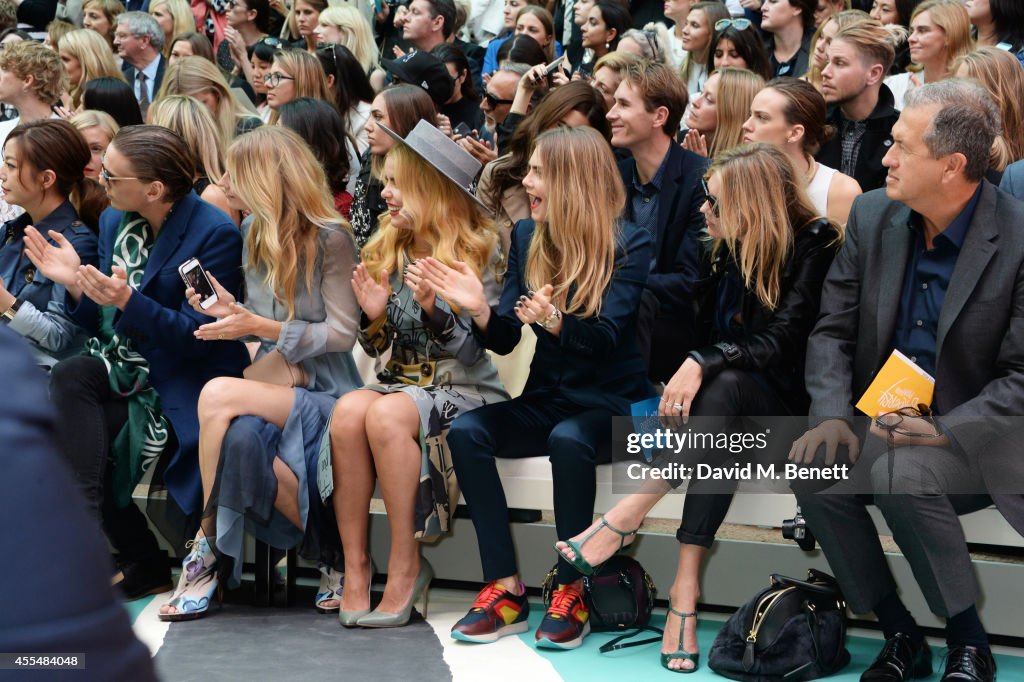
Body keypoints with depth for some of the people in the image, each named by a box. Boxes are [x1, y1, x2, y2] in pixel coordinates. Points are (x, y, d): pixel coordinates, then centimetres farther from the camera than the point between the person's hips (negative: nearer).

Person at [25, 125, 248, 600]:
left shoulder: (215, 234, -12)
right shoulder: (115, 222, 9)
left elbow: (198, 338, -17)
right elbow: (103, 325, 13)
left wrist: (127, 301, -28)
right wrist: (77, 285, -7)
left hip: (180, 387, -7)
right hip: (127, 372, 7)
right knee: (69, 377, -23)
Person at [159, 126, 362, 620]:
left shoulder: (330, 239, -9)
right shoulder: (256, 235, 13)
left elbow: (342, 334, -12)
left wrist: (260, 326, -17)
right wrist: (230, 312, 1)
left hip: (324, 397, -6)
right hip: (274, 388, 6)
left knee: (218, 395, -31)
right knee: (239, 436, -31)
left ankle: (209, 543, -17)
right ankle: (329, 548, -15)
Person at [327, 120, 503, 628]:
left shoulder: (478, 253, -5)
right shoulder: (385, 250, 12)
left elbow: (476, 352, -9)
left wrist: (433, 306, -24)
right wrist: (374, 317, -5)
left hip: (465, 389, -5)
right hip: (400, 379, 5)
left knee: (388, 415, -35)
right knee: (349, 409, -30)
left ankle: (406, 567, -25)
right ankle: (354, 565, -26)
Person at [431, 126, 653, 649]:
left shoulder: (628, 245, -8)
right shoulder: (526, 236, 7)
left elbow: (606, 337, -19)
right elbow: (505, 340, 7)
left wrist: (555, 321, -39)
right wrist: (480, 310, -15)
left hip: (609, 401, -5)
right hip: (546, 398, 5)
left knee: (568, 440, -37)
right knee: (465, 431, -22)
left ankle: (571, 592, -22)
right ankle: (505, 588, -21)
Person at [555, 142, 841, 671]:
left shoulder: (815, 245, -8)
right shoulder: (726, 250, 10)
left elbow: (784, 340, -19)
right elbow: (703, 335, 10)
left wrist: (704, 365, -30)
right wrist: (688, 375, -11)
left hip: (785, 405, -4)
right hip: (727, 403, 4)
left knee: (725, 386, -37)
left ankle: (627, 516, -40)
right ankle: (685, 586, -44)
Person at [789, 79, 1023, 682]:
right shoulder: (872, 216, 3)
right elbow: (832, 331, 6)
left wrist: (947, 430, -28)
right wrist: (831, 415, -12)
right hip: (881, 425, 5)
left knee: (903, 473, -35)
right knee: (813, 471, -24)